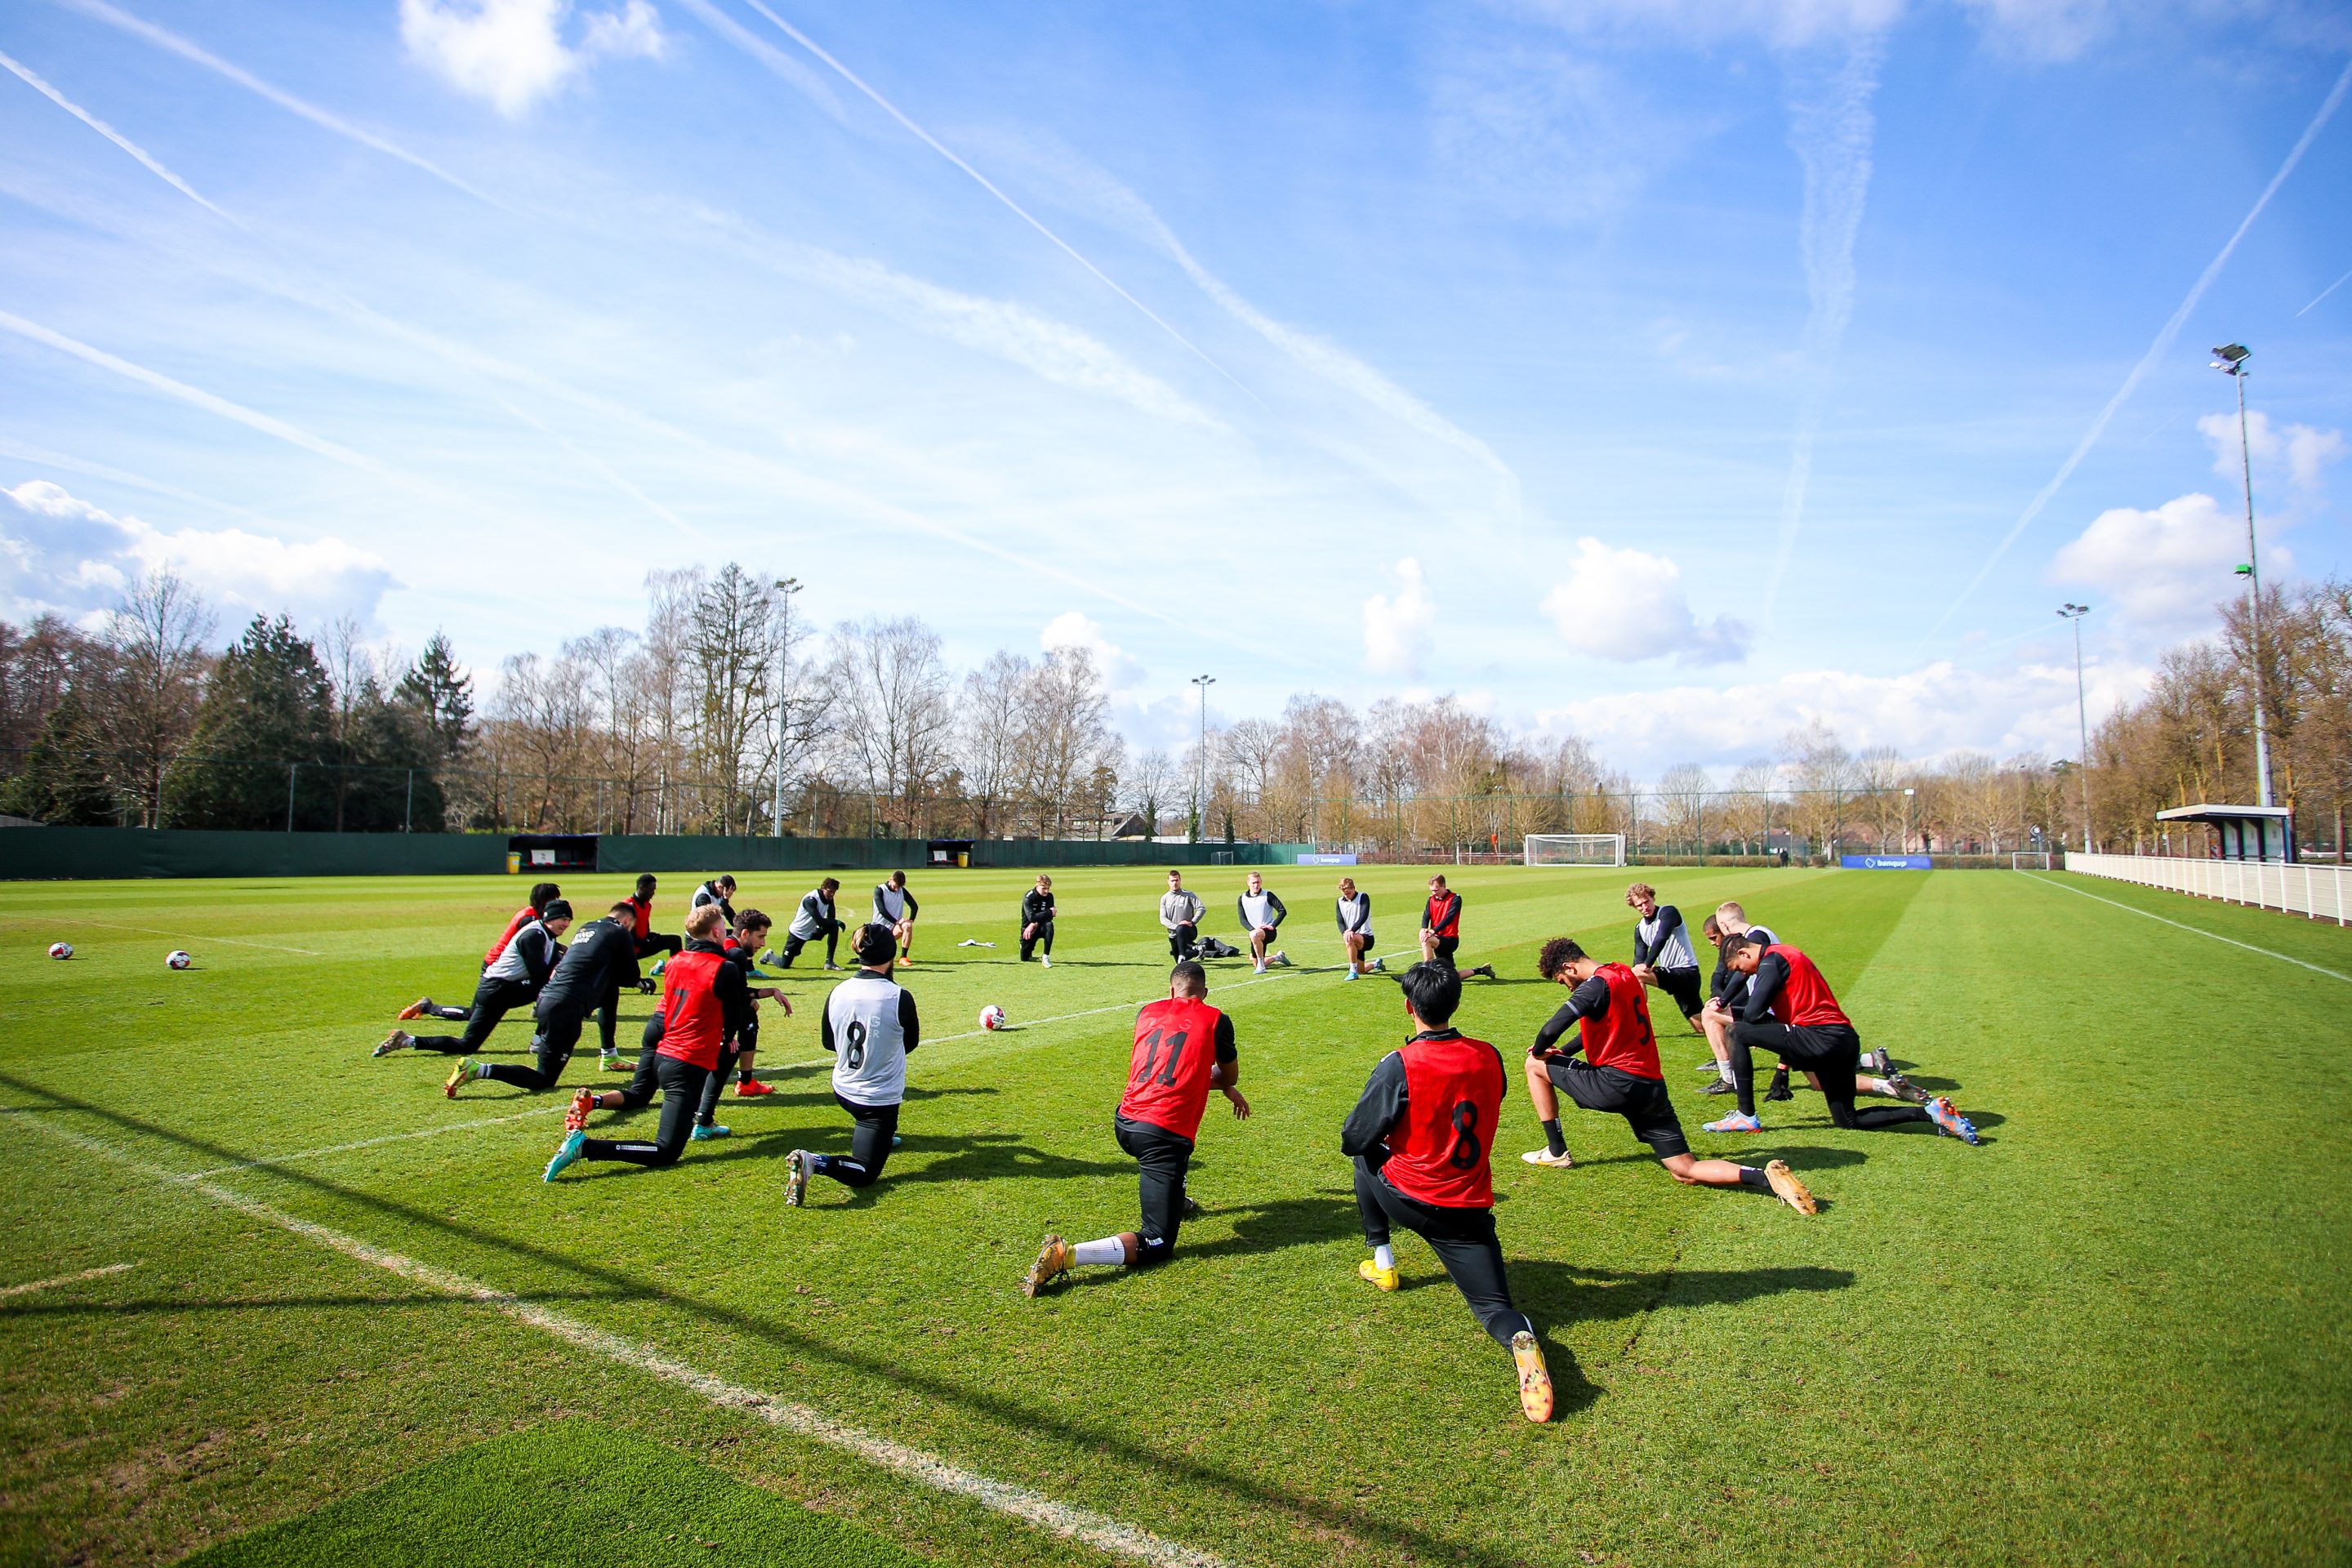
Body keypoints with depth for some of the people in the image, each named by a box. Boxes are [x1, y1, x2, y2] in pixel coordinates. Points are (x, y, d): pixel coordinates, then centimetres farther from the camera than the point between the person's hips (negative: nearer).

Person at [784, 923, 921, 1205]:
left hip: (843, 1090, 6)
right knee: (865, 1173, 2)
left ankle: (882, 1136, 49)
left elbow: (827, 1042, 8)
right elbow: (910, 1044, -3)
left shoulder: (837, 993, -9)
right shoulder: (899, 997, -22)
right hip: (880, 1098, -6)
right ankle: (815, 1162, -22)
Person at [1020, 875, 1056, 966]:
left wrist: (1035, 924, -26)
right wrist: (1049, 912, -28)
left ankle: (1046, 957, -29)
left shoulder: (1049, 896, -7)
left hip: (1041, 927, 2)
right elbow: (1032, 917, -30)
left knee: (1049, 925, -35)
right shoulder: (1028, 897, -18)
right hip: (1028, 928, -1)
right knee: (1024, 958, -1)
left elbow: (1049, 917, -14)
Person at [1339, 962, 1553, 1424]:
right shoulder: (1489, 1057, -3)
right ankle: (1521, 1340, -27)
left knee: (1366, 1153, 28)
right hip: (1468, 1209, 2)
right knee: (1494, 1306, 8)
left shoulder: (1399, 1065, -17)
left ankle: (1382, 1263, 33)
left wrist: (1384, 1133, 16)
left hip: (1406, 1199, -2)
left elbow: (1352, 1140, -7)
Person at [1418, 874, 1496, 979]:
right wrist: (1424, 929, -26)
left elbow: (1449, 918, -20)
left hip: (1450, 939, -7)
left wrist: (1433, 931, -32)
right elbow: (1426, 916, -3)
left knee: (1427, 940, -34)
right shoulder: (1431, 899, 9)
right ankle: (1481, 970, 26)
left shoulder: (1455, 899, -9)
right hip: (1439, 941, 7)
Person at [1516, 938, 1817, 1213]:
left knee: (1536, 1065, 10)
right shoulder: (1625, 974, 15)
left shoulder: (1596, 985, -13)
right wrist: (1563, 1051, 20)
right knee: (1686, 1172, 9)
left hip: (1617, 1084, -8)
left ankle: (1556, 1152, 13)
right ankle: (1766, 1177, -13)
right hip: (1652, 1086, 8)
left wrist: (1540, 1052, 2)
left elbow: (1551, 1029, -20)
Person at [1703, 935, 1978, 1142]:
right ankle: (1931, 1112, 11)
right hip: (1845, 1039, 10)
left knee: (1738, 1033, -8)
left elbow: (1753, 1014, -15)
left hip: (1821, 1037, -10)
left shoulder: (1772, 960, -7)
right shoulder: (1785, 955, 23)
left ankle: (1747, 1117, -6)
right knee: (1849, 1121, 18)